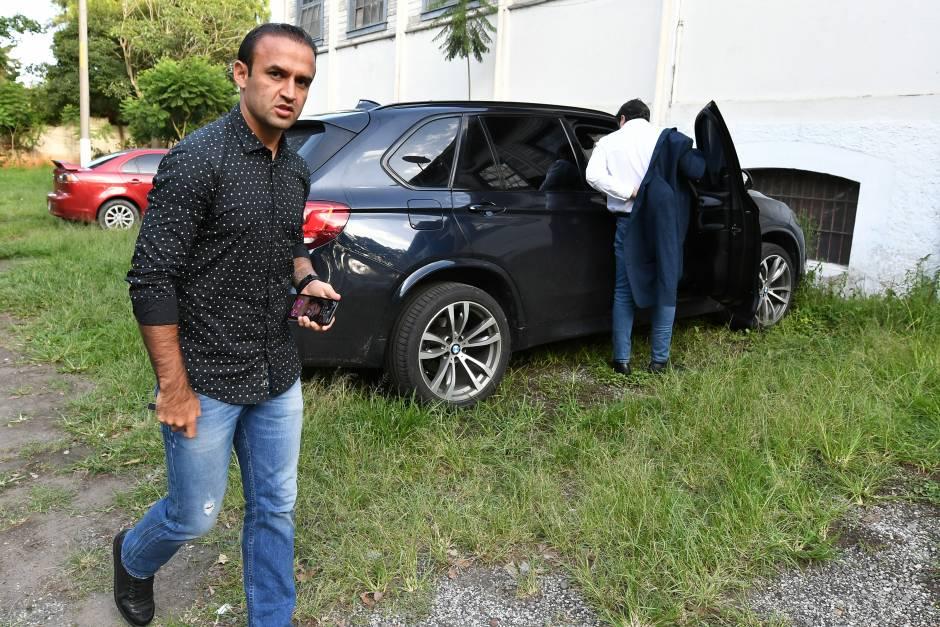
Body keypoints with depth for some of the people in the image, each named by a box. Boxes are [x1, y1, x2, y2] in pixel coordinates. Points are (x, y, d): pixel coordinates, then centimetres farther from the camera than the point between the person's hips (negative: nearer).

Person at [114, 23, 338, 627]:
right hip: (207, 381, -6)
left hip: (279, 377, 6)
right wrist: (174, 388, -16)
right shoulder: (196, 161, -17)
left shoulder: (297, 169, 5)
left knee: (275, 510, 15)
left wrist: (308, 281, -2)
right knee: (195, 516, 12)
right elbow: (151, 279, -17)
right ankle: (133, 559, 47)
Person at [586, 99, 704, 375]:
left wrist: (630, 192, -11)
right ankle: (659, 359, 12)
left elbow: (593, 175, -13)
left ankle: (622, 359, 9)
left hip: (629, 224, 0)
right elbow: (696, 170, -4)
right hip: (665, 225, 0)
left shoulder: (610, 142, 3)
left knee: (624, 292, 9)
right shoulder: (666, 139, 2)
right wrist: (695, 151, 16)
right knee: (665, 290, 10)